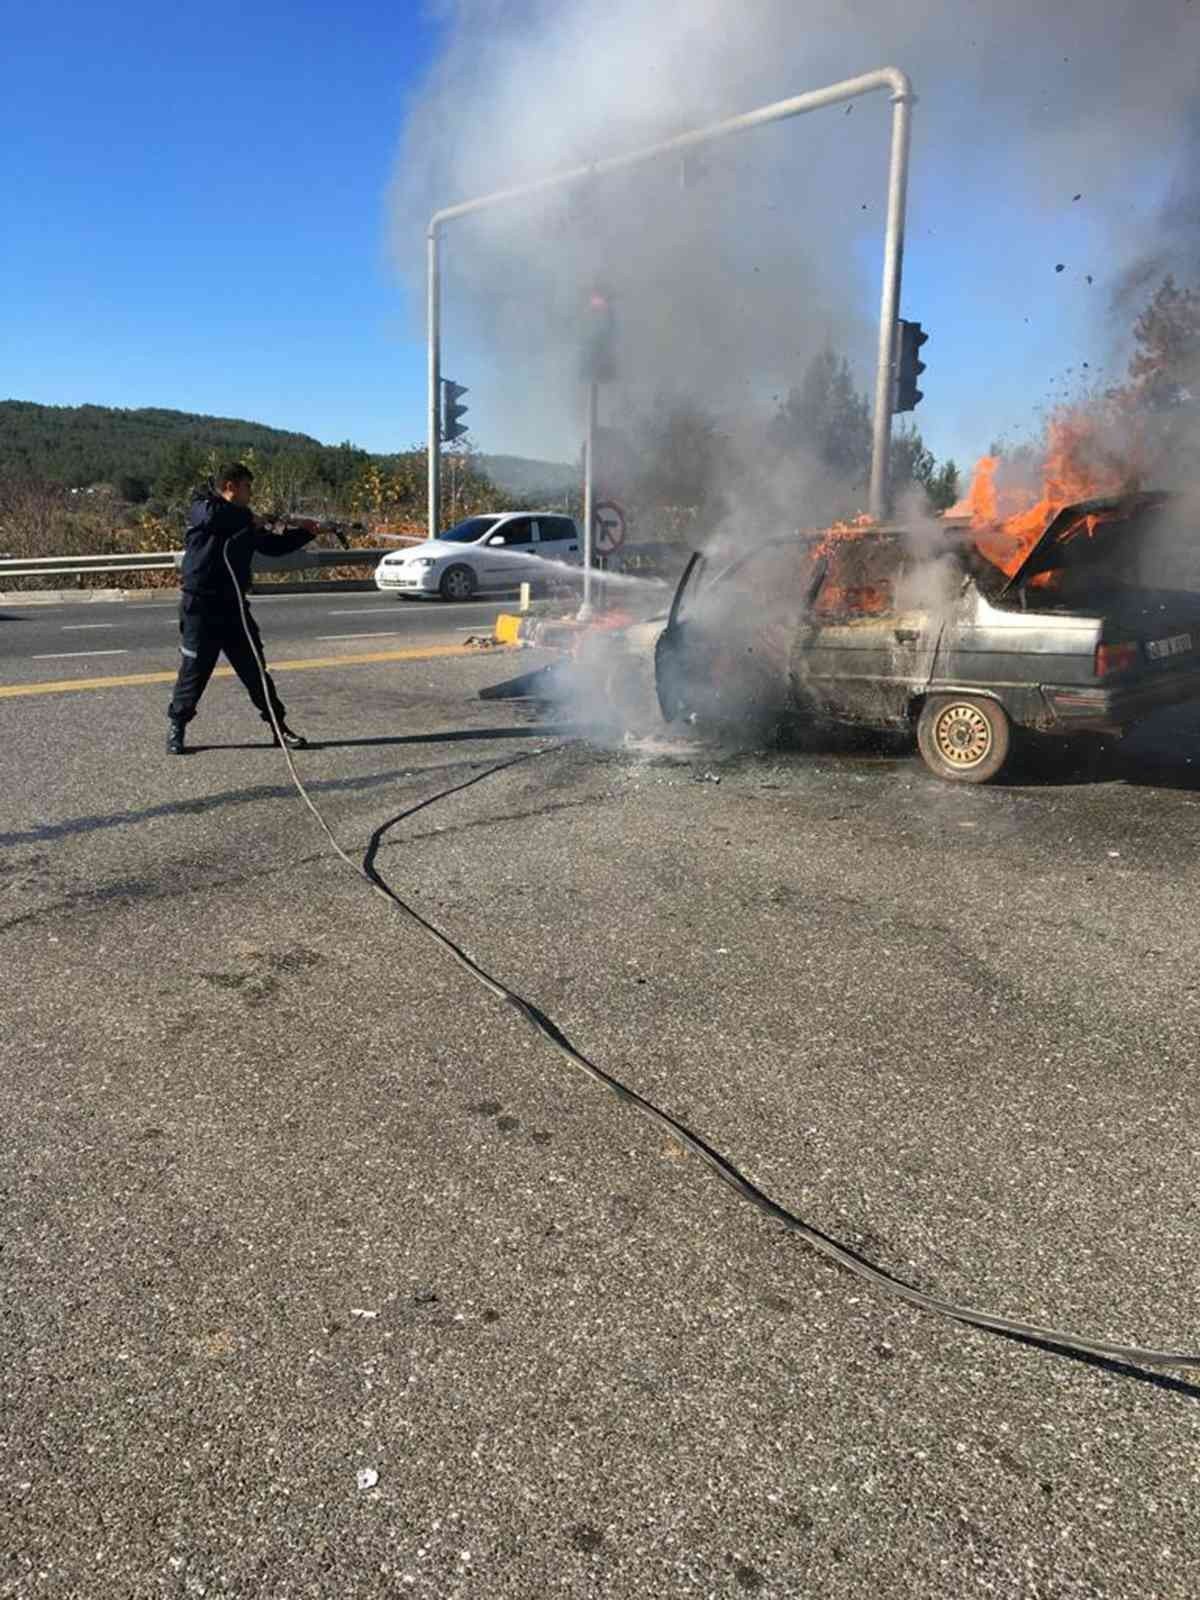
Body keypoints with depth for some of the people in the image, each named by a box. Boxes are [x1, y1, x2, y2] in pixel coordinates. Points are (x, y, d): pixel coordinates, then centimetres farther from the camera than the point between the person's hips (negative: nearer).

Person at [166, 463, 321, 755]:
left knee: (256, 670, 6)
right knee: (194, 671, 0)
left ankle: (279, 728, 11)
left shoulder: (245, 522, 14)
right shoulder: (201, 507, -6)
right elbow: (213, 517, -30)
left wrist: (305, 532, 12)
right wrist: (248, 519, -16)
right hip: (200, 607, -6)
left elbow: (274, 545, 22)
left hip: (233, 606, 6)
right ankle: (176, 728, 16)